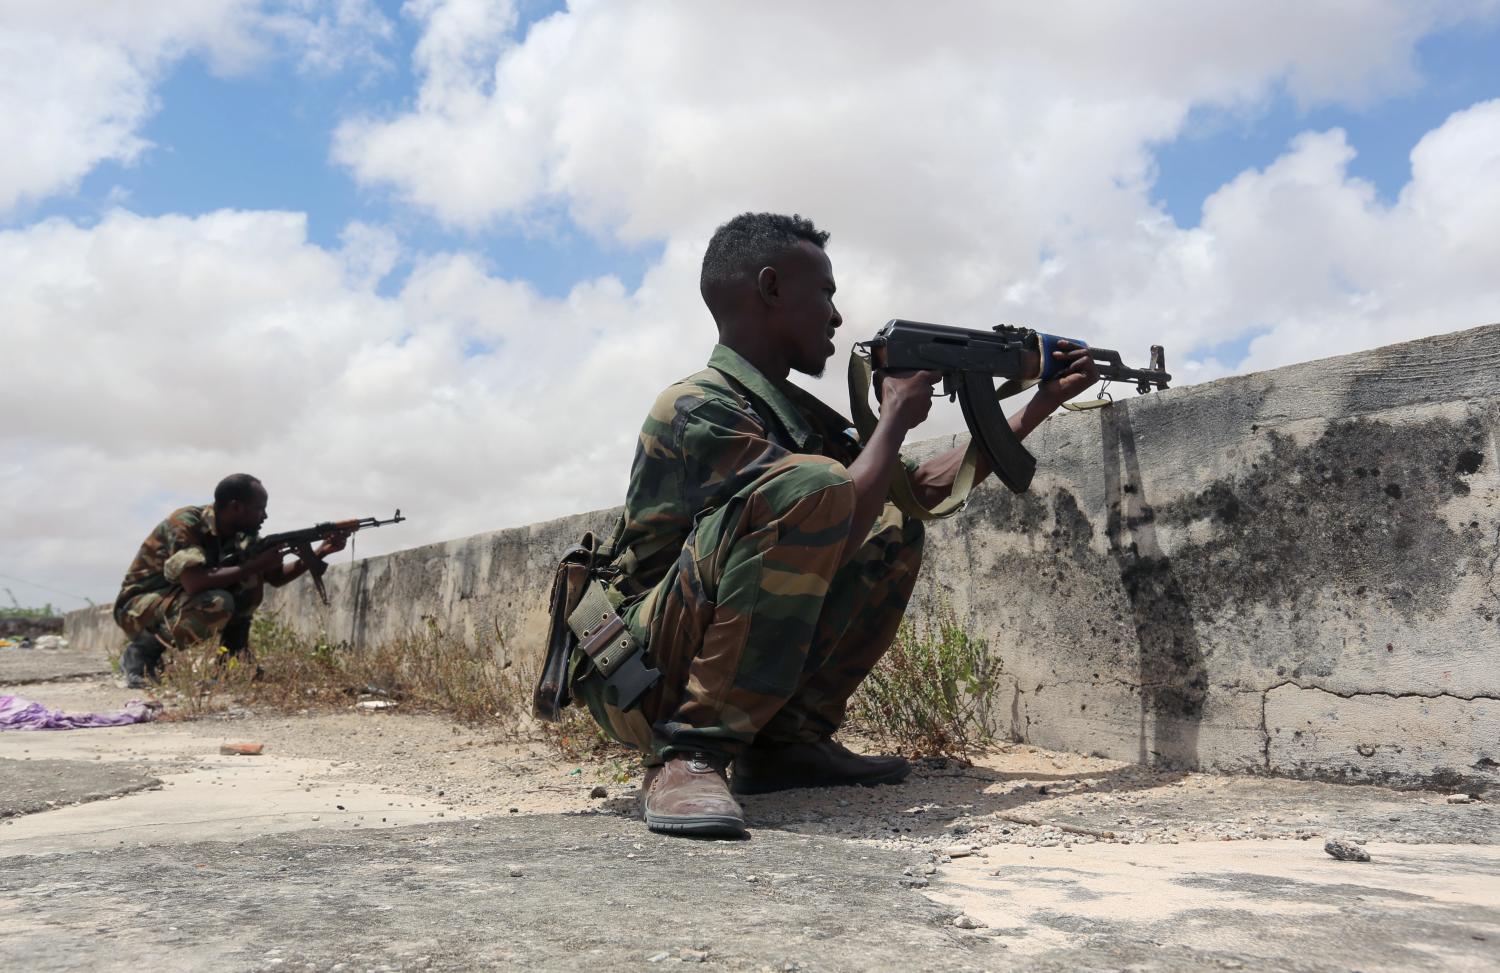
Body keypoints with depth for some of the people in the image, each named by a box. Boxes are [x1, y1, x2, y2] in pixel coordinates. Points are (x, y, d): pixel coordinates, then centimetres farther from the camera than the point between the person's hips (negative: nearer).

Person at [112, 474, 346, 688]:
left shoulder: (243, 535, -3)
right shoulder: (185, 524, -26)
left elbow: (276, 578, 1)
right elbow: (194, 583, -39)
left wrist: (320, 553, -13)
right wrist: (255, 565, -32)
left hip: (185, 603, 7)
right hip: (138, 608, -7)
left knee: (251, 578, -10)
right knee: (217, 603, -33)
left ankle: (234, 657, -5)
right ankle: (142, 651, -13)